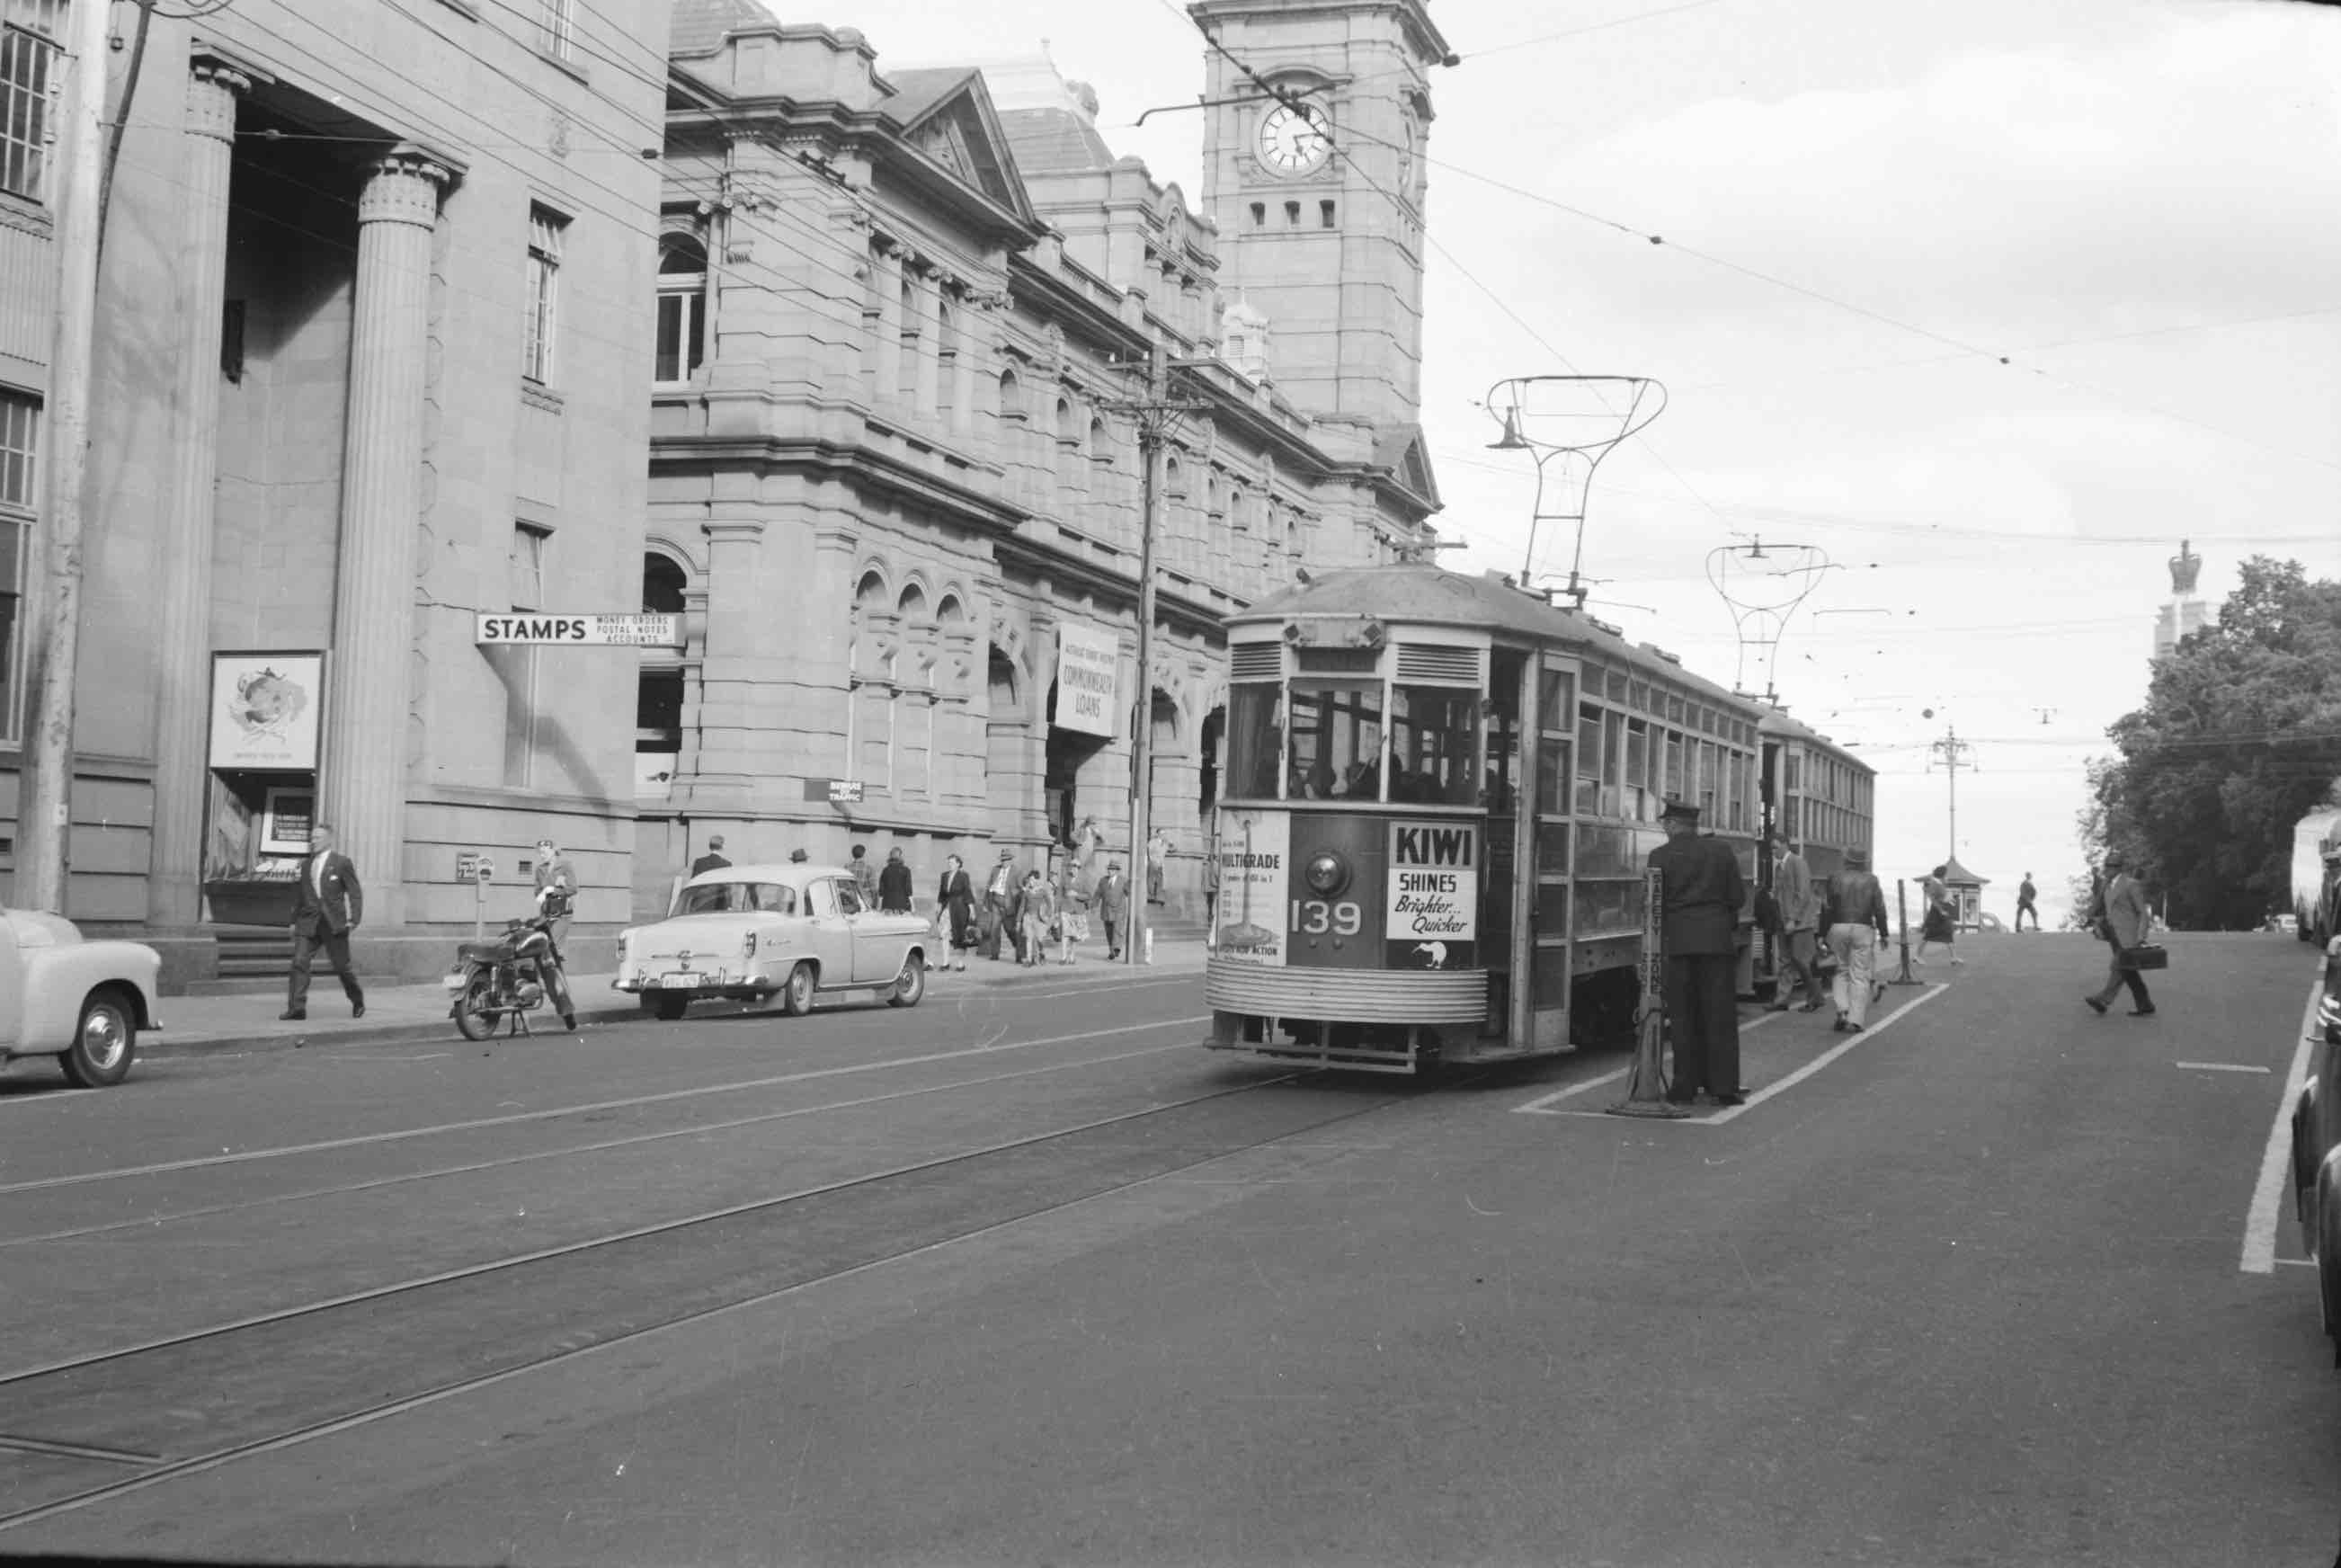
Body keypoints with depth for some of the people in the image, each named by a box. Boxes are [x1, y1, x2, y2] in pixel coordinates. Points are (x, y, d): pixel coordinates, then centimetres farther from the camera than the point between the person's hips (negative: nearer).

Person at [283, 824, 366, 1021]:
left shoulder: (342, 862, -1)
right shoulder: (306, 865, 13)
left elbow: (355, 892, -3)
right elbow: (299, 895, 21)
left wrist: (354, 919, -12)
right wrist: (294, 920, 17)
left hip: (334, 923, -4)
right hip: (308, 923, 4)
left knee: (342, 966, 4)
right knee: (299, 962, -11)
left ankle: (358, 1001, 27)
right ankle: (296, 1007, -13)